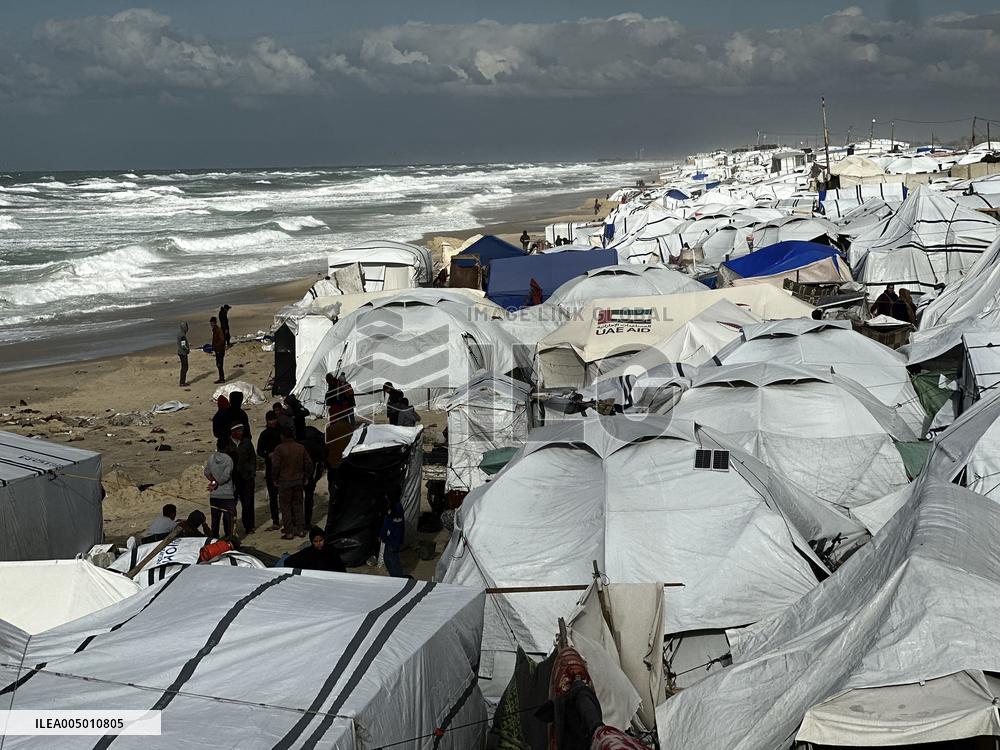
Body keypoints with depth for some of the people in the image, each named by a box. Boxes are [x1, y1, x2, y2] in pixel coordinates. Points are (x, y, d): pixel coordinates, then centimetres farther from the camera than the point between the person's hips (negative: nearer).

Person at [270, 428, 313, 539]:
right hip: (298, 480, 4)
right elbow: (308, 464, 5)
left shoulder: (279, 449, -10)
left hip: (284, 481, -4)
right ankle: (300, 530, 14)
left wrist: (275, 479, 0)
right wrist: (305, 477, 15)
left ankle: (289, 532, 1)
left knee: (285, 506, 2)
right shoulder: (301, 448, 3)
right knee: (298, 504, 13)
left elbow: (275, 466, -13)